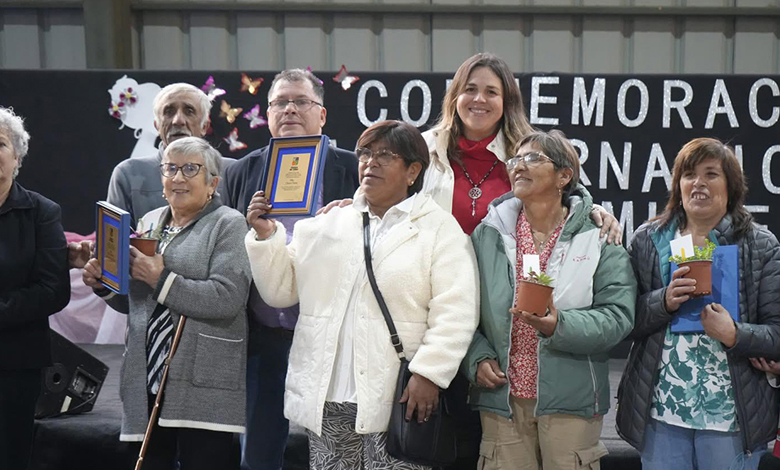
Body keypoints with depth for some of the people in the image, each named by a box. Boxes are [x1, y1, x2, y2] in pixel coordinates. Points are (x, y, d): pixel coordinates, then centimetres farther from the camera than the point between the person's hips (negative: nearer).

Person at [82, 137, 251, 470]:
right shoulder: (150, 222, 18)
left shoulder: (228, 225, -1)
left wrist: (161, 279, -17)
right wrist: (104, 283, 5)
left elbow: (228, 299, -16)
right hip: (148, 379, 6)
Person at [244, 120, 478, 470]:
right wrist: (265, 236, 1)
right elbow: (281, 291, 14)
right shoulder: (327, 224, 16)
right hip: (325, 399, 4)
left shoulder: (440, 228, 2)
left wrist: (428, 374, -16)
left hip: (396, 400, -4)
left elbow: (454, 314, -6)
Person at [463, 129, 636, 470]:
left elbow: (618, 317, -8)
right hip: (502, 397, 2)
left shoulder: (598, 240, 1)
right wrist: (478, 357, -6)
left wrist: (560, 326, -23)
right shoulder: (487, 235, 8)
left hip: (571, 402, -2)